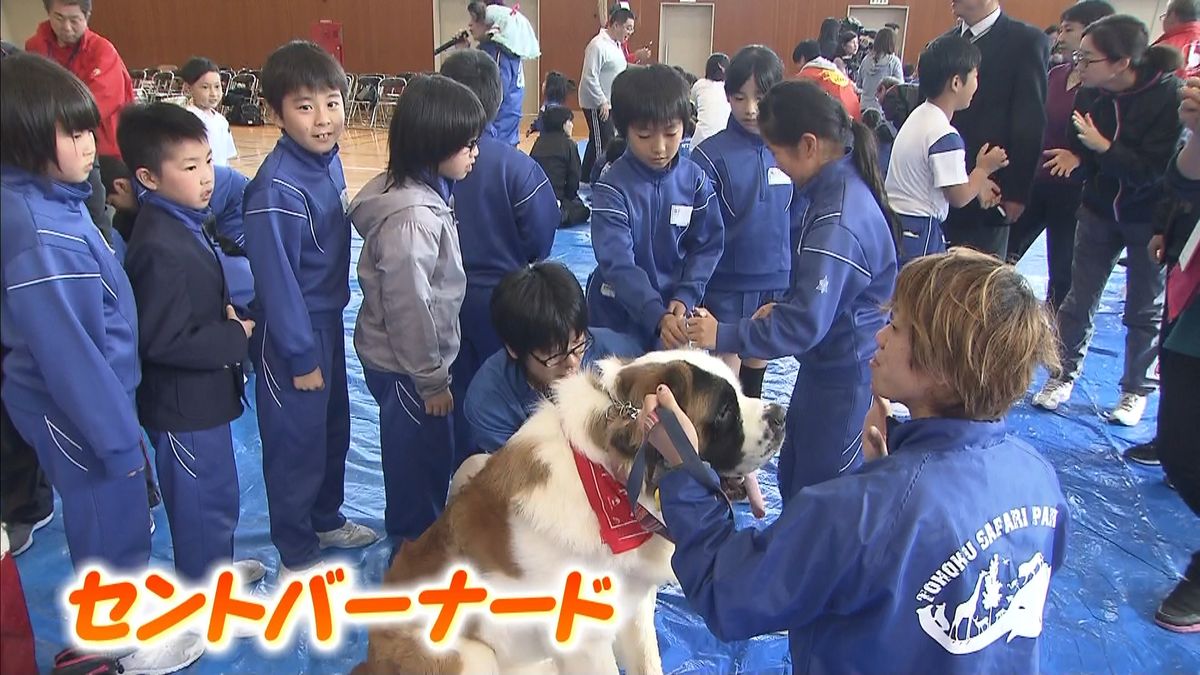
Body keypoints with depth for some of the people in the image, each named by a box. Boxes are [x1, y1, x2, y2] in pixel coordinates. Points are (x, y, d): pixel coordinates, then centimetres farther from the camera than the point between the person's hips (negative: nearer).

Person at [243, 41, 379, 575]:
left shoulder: (328, 159, -1)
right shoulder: (277, 191, -25)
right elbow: (275, 280, -22)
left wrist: (328, 329, 14)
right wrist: (300, 356, -17)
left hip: (328, 319, 8)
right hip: (292, 332, -8)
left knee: (333, 428, 22)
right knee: (296, 441, 7)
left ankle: (326, 520, 43)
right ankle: (296, 556, 25)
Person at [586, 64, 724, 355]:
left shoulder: (695, 180, -5)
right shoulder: (611, 188, -17)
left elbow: (708, 245, 0)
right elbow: (617, 264, -24)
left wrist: (685, 297, -16)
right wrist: (657, 316, -35)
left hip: (676, 311, 3)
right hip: (618, 312, -3)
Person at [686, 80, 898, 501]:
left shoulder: (837, 222, -30)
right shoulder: (839, 186, 1)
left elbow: (806, 323, -29)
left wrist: (723, 336, -22)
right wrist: (781, 309, 7)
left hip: (843, 377, -10)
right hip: (826, 363, 10)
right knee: (792, 477, 24)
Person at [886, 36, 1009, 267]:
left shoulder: (918, 116, 8)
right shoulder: (945, 136, -19)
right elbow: (958, 196, -15)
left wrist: (976, 183, 11)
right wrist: (983, 169, 1)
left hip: (893, 222, 10)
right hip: (919, 232, -10)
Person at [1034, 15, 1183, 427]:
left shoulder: (1168, 95, -21)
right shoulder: (1090, 94, -8)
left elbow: (1158, 170, -22)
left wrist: (1103, 148, -30)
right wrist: (1073, 156, -20)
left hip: (1149, 217, -3)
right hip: (1099, 210, 4)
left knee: (1146, 309, 8)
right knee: (1079, 299, 6)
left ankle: (1136, 390, 22)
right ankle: (1065, 375, 22)